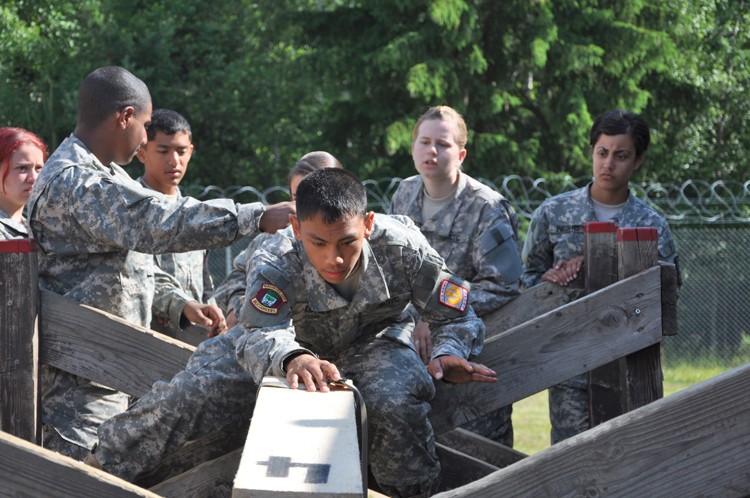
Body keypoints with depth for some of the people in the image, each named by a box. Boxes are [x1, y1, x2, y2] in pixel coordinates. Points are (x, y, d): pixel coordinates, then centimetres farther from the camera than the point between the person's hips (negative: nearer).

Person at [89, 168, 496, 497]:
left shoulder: (402, 248, -31)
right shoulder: (274, 266, -34)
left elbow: (456, 315, -17)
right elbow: (262, 335, -50)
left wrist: (448, 353, -39)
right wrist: (292, 359, -74)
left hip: (372, 342, 0)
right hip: (284, 346, 0)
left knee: (396, 406, -34)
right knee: (187, 395, -14)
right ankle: (103, 465, 5)